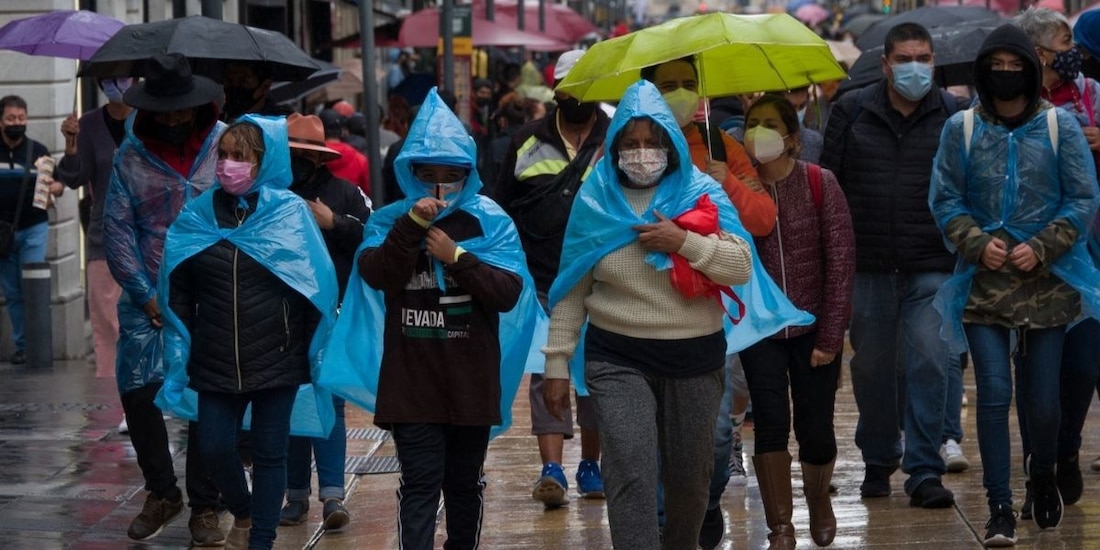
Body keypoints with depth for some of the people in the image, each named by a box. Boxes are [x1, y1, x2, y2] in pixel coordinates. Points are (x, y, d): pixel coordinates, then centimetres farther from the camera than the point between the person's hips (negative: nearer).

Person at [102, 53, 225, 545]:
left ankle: (204, 507, 13)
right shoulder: (131, 155, 3)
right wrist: (148, 297, -5)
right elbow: (117, 229, 2)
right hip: (150, 299, 1)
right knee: (137, 391, -5)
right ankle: (161, 493, 16)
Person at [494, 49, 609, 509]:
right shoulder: (527, 142, 10)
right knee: (546, 371, -7)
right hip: (541, 281, 0)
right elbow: (501, 207, 13)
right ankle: (551, 469, -12)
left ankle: (590, 465, 19)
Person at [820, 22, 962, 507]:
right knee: (872, 366, 9)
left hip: (931, 267, -1)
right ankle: (878, 461, 26)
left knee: (929, 362, -8)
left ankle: (924, 472, -3)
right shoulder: (851, 112, 4)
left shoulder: (951, 116, 2)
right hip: (867, 266, 1)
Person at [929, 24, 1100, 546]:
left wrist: (1041, 248, -11)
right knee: (994, 394, -7)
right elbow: (945, 200, 4)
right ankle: (1000, 508, -1)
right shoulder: (962, 128, 2)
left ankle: (1043, 476, 34)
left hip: (1047, 281, 0)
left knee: (1042, 398, 4)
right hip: (983, 282, 0)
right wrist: (978, 244, -12)